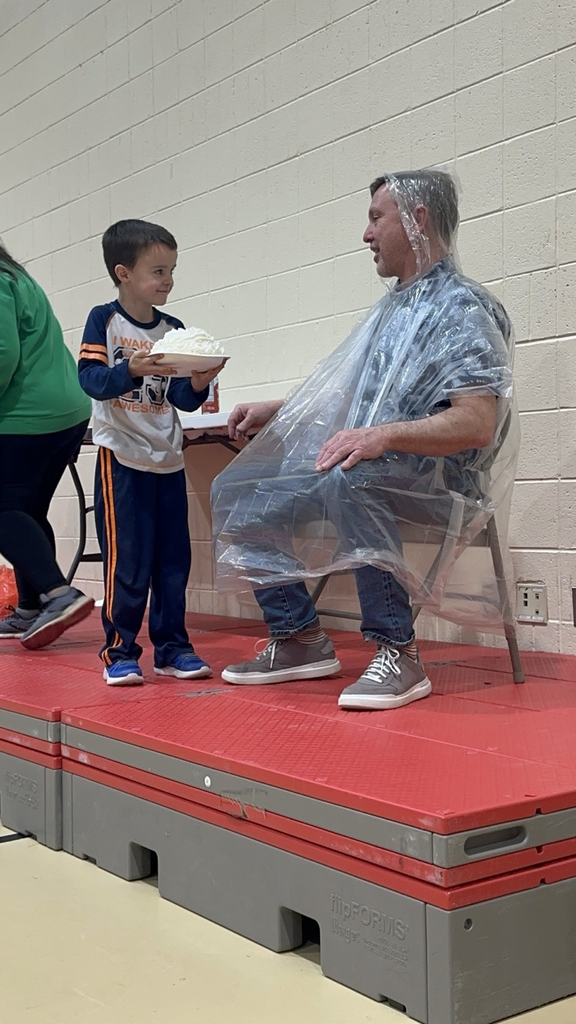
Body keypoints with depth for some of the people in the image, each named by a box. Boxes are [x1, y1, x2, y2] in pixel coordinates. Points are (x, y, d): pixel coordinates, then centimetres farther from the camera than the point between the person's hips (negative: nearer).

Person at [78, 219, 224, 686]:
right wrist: (132, 369, -29)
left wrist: (198, 384, -14)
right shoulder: (103, 320, -2)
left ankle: (172, 647, 17)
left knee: (173, 559, 7)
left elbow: (183, 399, 7)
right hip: (122, 458, -5)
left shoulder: (173, 329, 9)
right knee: (126, 561, -5)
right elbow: (90, 379, -14)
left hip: (168, 459, 5)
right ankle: (119, 651, 5)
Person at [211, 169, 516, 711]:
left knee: (349, 480, -40)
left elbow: (477, 423, -23)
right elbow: (346, 397, 27)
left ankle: (396, 652, -30)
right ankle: (299, 640, 3)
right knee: (236, 491, 2)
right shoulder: (391, 308, 19)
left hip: (433, 478, -9)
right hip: (360, 466, 9)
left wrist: (383, 435, -35)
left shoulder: (463, 308, -9)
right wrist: (274, 410, 18)